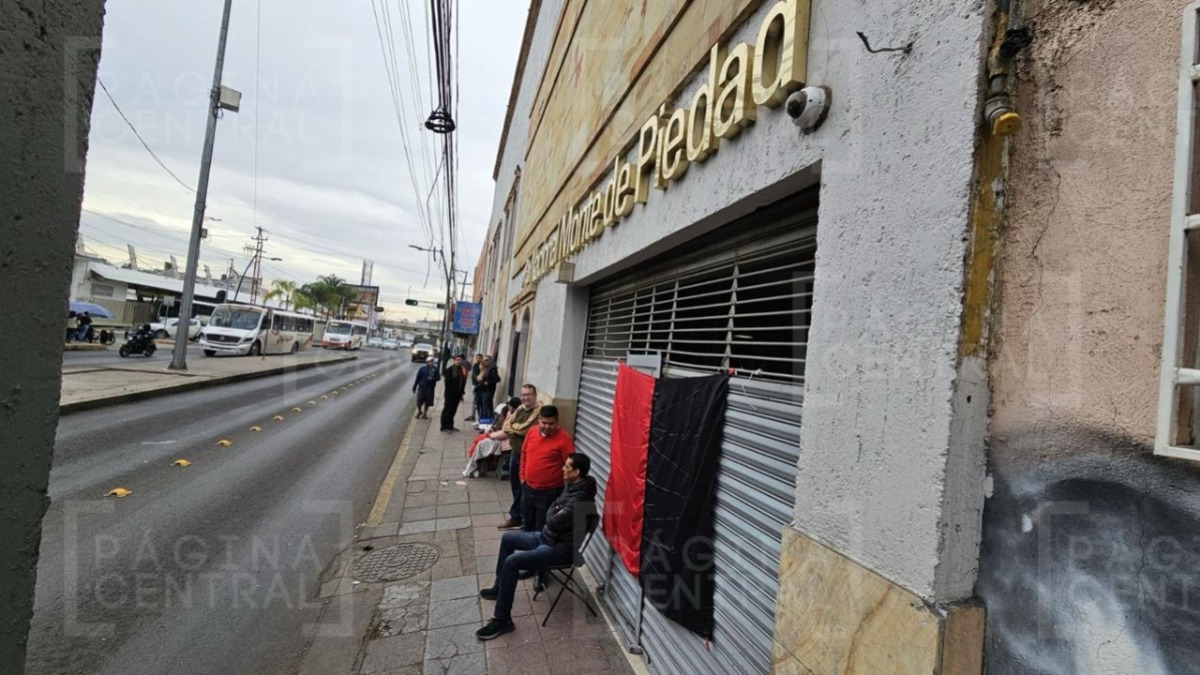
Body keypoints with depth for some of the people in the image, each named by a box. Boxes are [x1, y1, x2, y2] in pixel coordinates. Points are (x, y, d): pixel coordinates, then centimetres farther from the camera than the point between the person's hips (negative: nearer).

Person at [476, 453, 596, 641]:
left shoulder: (580, 500, -29)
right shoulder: (572, 487, 2)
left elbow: (554, 522, -26)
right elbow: (552, 512, 11)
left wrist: (552, 516, -6)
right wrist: (554, 516, -9)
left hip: (560, 548, -10)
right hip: (548, 537, 11)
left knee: (511, 563, -21)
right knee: (507, 539, 17)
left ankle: (502, 620, -8)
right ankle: (499, 587, 33)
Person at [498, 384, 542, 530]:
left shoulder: (539, 411, -19)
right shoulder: (520, 409, 8)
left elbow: (526, 429, -25)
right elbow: (506, 426, 4)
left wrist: (513, 427, -6)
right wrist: (518, 429, -15)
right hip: (515, 452, 8)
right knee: (515, 486, 20)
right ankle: (516, 517, 36)